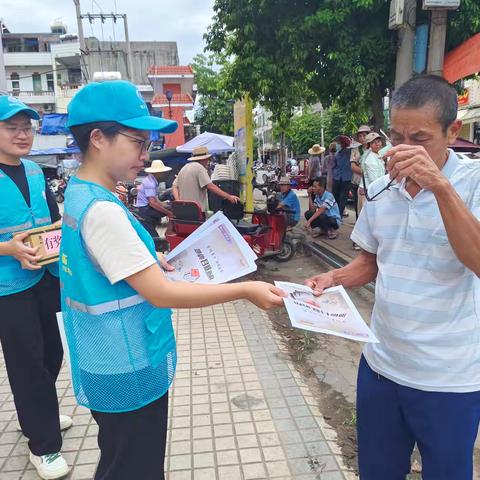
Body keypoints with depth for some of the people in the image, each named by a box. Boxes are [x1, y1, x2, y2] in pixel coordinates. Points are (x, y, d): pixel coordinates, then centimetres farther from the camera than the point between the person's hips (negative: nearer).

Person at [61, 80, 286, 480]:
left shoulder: (80, 195, 4)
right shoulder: (102, 210, -26)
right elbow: (160, 293, -26)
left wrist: (159, 262, 8)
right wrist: (246, 290, -22)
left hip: (111, 366, 9)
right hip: (129, 373, -9)